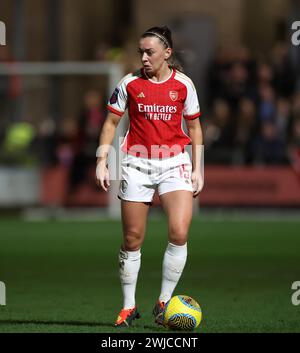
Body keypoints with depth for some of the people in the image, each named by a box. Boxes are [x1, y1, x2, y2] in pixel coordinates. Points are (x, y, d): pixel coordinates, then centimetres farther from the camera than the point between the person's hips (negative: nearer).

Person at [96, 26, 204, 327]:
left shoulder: (183, 84, 2)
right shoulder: (130, 83, 0)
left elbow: (194, 127, 11)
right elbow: (111, 122, 7)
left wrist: (197, 169, 7)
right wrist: (101, 162, -1)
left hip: (174, 164, 0)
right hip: (137, 164, 0)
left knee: (179, 233, -17)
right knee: (132, 240, 3)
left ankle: (164, 302, -2)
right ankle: (128, 306, 18)